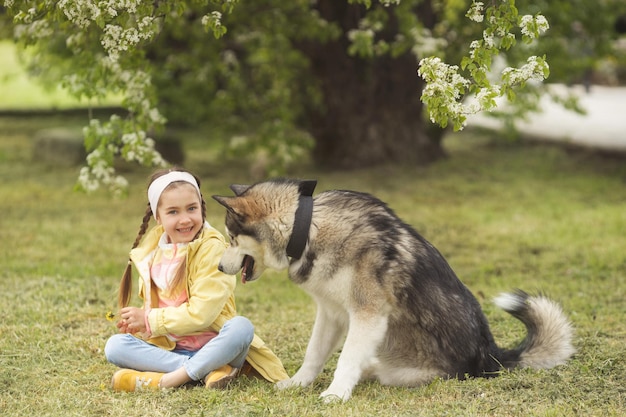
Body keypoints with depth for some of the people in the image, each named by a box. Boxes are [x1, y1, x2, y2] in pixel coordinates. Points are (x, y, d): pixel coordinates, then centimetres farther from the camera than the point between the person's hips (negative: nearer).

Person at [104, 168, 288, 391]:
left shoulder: (211, 247, -11)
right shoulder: (151, 250, 6)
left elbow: (201, 313, -17)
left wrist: (150, 321, -11)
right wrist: (137, 319, -7)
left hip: (212, 345, -5)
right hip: (168, 347, 5)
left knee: (241, 327, -35)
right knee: (114, 346, -20)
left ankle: (170, 379, -35)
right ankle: (208, 371, -28)